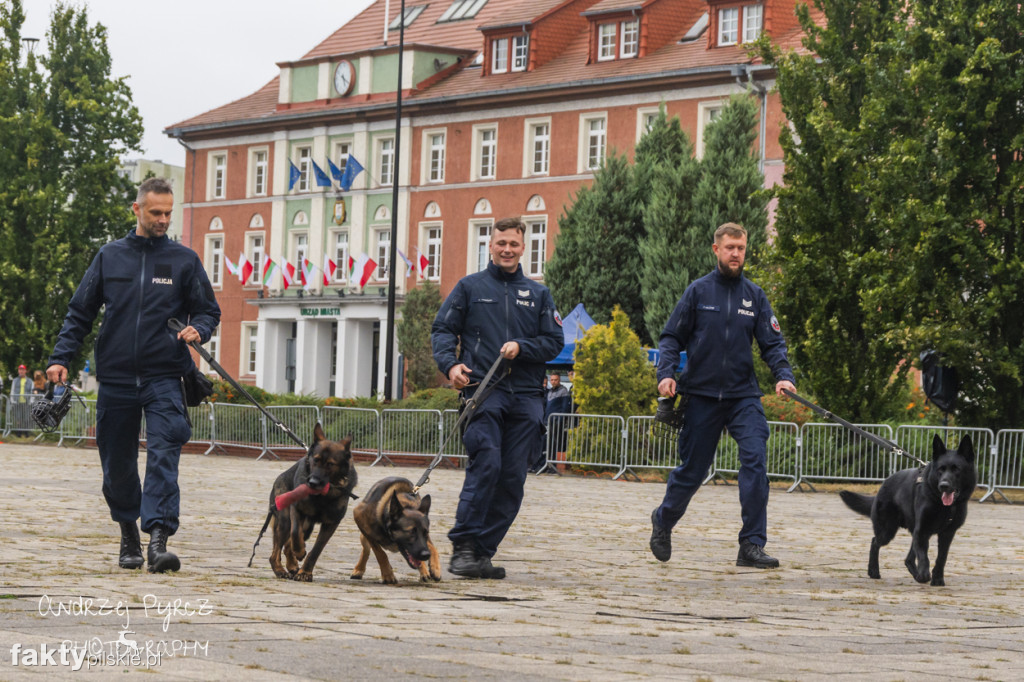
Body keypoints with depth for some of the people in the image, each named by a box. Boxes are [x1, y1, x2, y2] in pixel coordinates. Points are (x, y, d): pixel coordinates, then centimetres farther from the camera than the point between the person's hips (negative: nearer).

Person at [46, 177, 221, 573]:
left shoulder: (184, 260, 6)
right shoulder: (109, 257, 9)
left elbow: (208, 310, 12)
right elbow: (80, 313, 12)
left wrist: (198, 330, -11)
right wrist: (61, 358, 1)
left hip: (164, 380, -2)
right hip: (115, 380, 2)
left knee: (163, 456, -17)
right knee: (117, 465, 8)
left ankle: (158, 539, -26)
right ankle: (129, 535, 25)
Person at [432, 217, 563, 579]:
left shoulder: (538, 294, 17)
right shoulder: (470, 287, 11)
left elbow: (554, 342, 12)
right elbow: (442, 328, 6)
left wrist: (521, 347, -7)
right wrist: (450, 364, -12)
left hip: (526, 397, 3)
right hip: (483, 390, -3)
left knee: (513, 478, 0)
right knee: (486, 463, -20)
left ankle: (483, 551, 7)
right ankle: (462, 546, -17)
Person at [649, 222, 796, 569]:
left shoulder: (754, 295, 6)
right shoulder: (698, 291, 1)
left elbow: (772, 342, 3)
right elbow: (671, 337, 3)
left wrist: (783, 375, -15)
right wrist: (666, 373, -13)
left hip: (743, 396, 1)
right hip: (701, 395, -1)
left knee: (756, 459, -17)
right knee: (692, 469, 7)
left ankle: (752, 546, -14)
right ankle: (663, 520, 37)